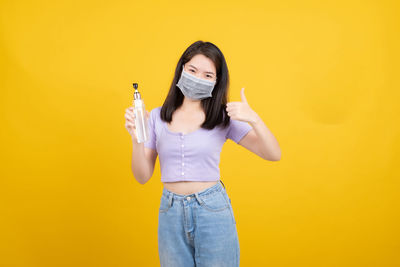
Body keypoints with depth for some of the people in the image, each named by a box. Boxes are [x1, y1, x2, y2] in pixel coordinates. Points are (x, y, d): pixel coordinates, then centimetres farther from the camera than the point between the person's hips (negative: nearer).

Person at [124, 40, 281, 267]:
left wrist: (254, 119, -23)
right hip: (170, 212, 2)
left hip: (213, 211, -1)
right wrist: (137, 140, -14)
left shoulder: (223, 118, -2)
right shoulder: (157, 117, 2)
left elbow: (273, 154, -8)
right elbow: (143, 177, 2)